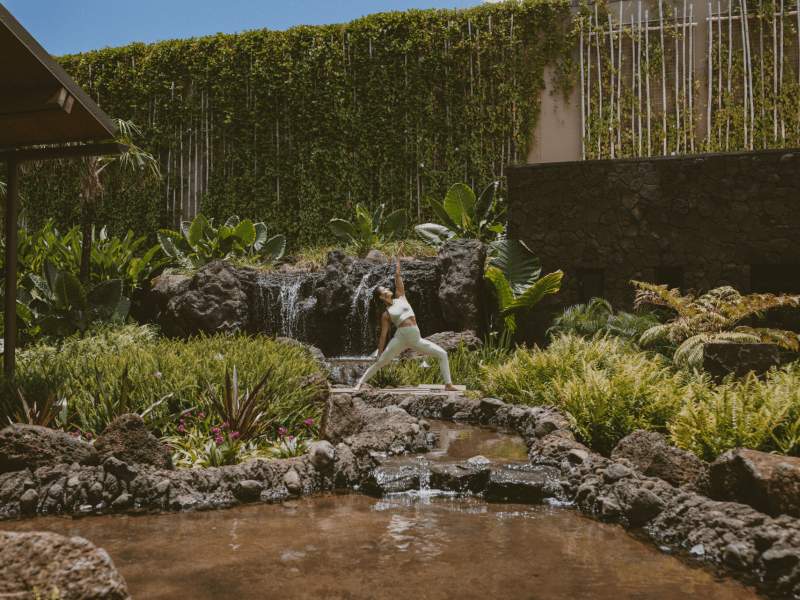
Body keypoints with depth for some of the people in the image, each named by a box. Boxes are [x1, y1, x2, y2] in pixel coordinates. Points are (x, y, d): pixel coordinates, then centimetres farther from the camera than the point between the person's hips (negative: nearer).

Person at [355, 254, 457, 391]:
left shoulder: (400, 297, 14)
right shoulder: (386, 315, 4)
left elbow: (398, 276, 12)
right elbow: (383, 335, 4)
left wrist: (397, 261, 10)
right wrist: (380, 354, 2)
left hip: (416, 339, 4)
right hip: (400, 339, -4)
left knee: (442, 354, -3)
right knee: (379, 363, -6)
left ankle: (448, 384, 2)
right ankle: (360, 383, 6)